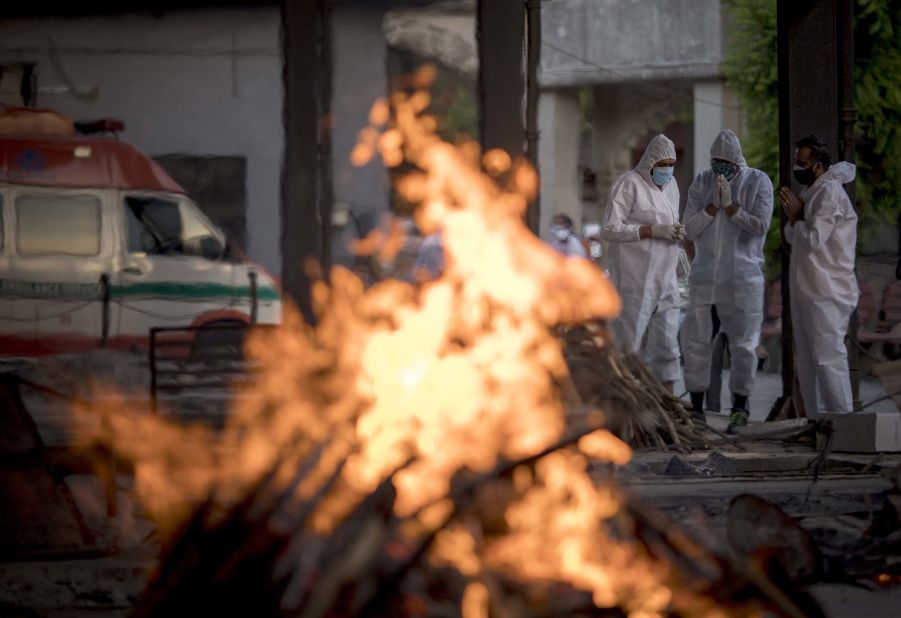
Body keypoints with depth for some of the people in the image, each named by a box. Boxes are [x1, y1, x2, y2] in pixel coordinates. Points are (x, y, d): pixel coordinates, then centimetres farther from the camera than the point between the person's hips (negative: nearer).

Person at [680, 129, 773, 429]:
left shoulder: (759, 183, -3)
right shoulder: (702, 183, 5)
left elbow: (760, 226, -13)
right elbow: (690, 228, -2)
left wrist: (730, 205, -18)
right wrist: (714, 205, -15)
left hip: (742, 277, -3)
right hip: (705, 277, 3)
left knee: (743, 343, -1)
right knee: (696, 341, 1)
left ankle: (740, 406, 9)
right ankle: (697, 407, 9)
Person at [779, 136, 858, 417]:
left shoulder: (830, 192, -15)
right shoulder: (812, 191, 15)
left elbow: (813, 239, -22)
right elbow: (792, 239, 17)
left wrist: (796, 216, -8)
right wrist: (793, 216, -2)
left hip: (826, 293, -10)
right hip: (807, 289, 10)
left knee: (828, 360, -10)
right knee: (807, 360, 13)